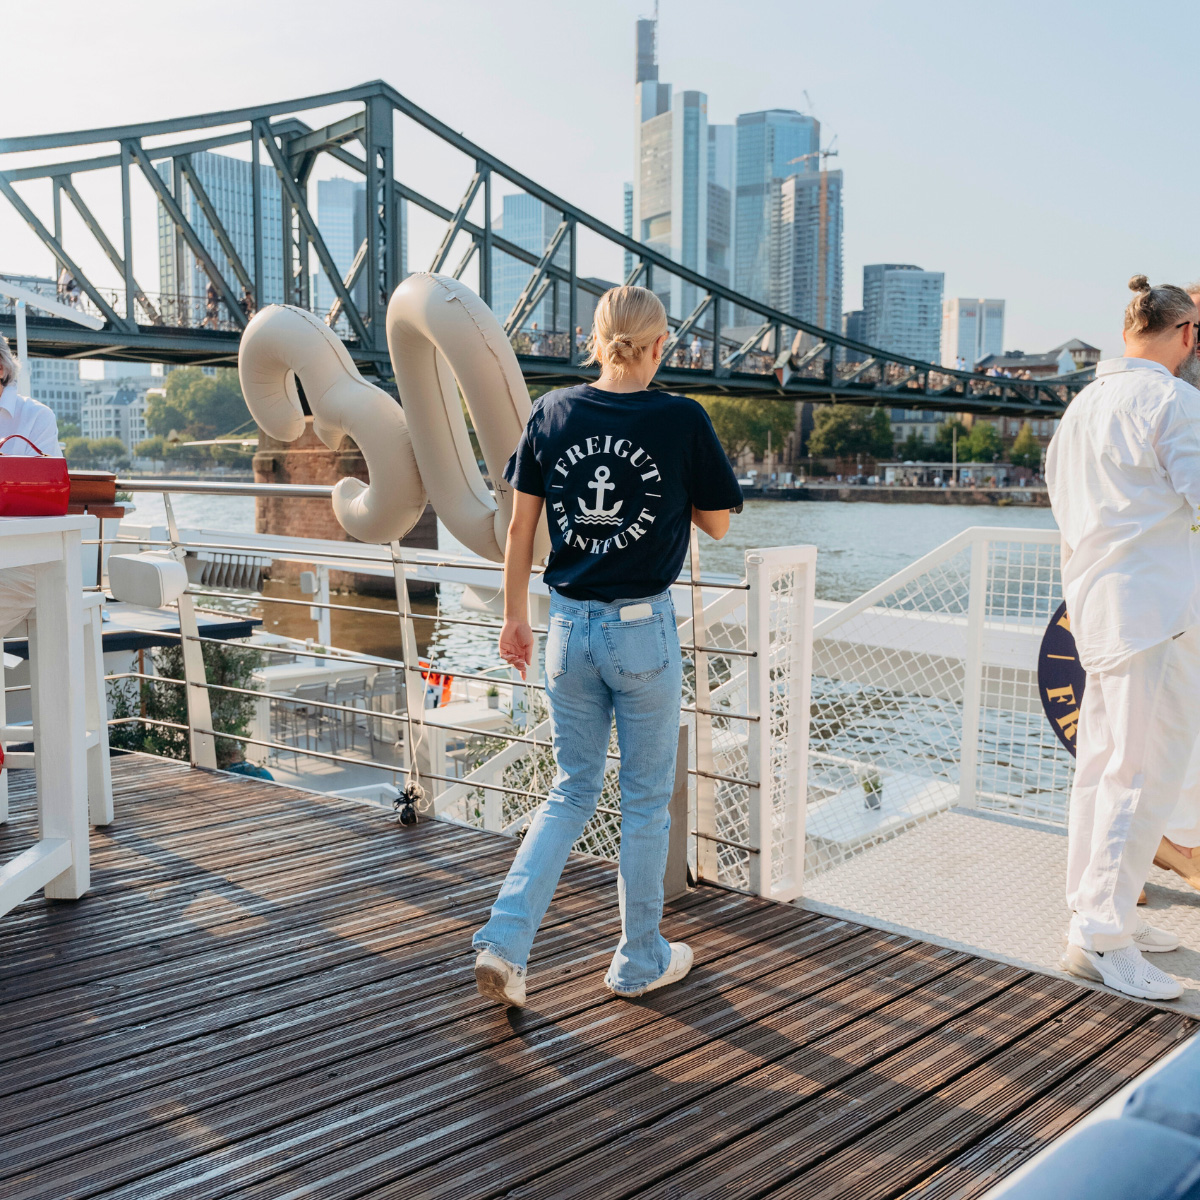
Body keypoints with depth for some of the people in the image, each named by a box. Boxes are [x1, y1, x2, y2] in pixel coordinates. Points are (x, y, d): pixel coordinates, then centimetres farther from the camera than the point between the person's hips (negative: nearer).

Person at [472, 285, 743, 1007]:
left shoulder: (553, 413, 0)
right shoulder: (683, 420, -9)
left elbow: (520, 527, 5)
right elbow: (717, 524, 1)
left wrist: (515, 617, 14)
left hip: (570, 627, 4)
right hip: (644, 628, -3)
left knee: (573, 792, 18)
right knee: (646, 800, 12)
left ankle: (505, 939, 7)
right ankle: (640, 961, 25)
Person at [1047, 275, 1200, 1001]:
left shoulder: (1083, 405, 15)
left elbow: (1060, 493, 22)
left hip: (1096, 605, 9)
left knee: (1104, 766, 15)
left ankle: (1100, 912, 24)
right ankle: (1102, 934, -3)